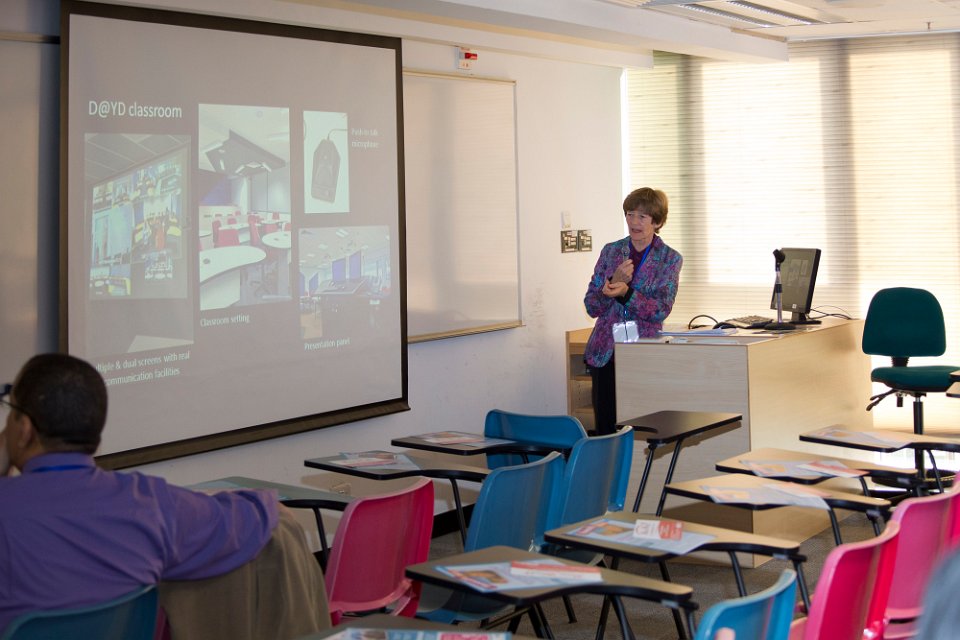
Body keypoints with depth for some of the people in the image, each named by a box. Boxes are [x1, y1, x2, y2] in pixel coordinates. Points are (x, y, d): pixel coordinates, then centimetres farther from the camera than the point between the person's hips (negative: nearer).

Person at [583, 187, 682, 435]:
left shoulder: (670, 259, 0)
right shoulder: (610, 251, 7)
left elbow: (661, 310, -11)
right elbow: (591, 307, 4)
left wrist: (625, 292, -26)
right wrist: (613, 283, -14)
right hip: (604, 352, 2)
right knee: (604, 426, 3)